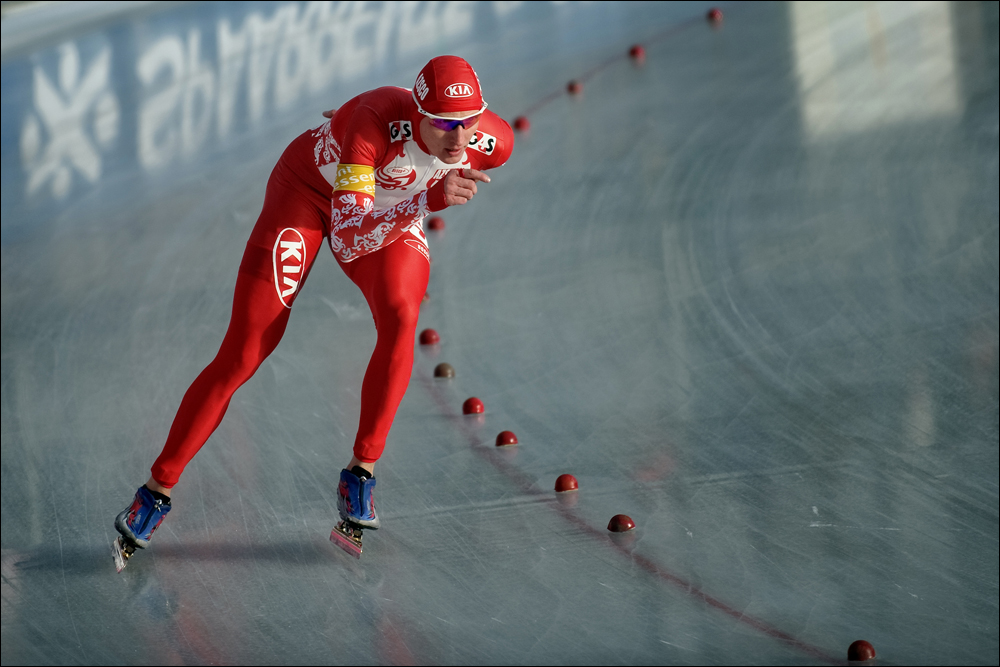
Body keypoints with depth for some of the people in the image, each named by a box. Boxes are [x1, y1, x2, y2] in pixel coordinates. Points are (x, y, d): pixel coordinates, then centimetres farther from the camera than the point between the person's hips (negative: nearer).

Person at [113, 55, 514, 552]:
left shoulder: (493, 143, -27)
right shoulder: (374, 121, -41)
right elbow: (347, 241, -49)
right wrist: (430, 199, -60)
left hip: (389, 211, 4)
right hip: (308, 190, -3)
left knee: (400, 319, -27)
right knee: (241, 356, -7)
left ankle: (360, 472, -12)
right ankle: (158, 488, 6)